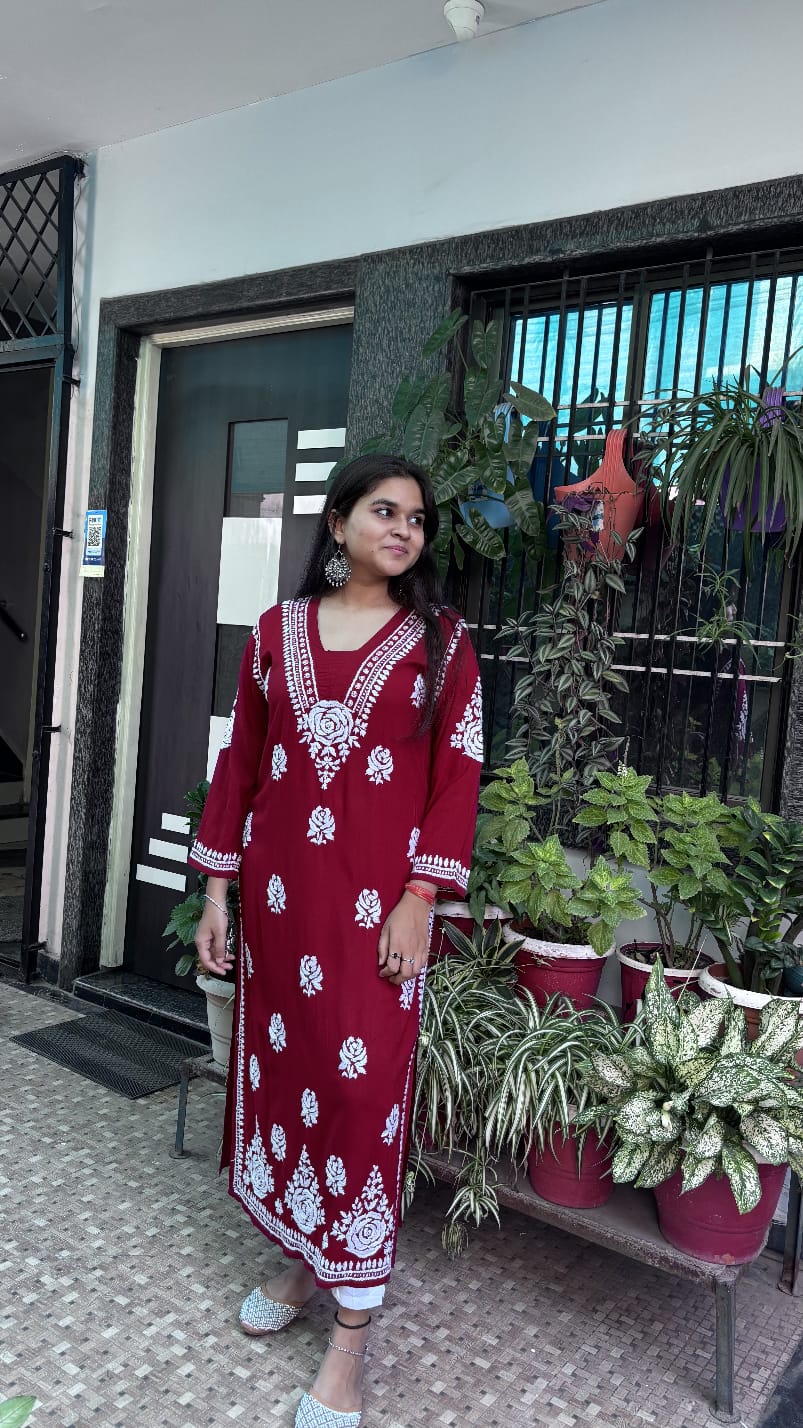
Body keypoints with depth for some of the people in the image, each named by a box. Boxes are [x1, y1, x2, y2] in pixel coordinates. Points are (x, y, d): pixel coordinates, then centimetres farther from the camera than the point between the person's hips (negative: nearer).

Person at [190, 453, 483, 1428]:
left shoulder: (440, 638, 1)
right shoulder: (278, 630, 7)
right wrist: (218, 887, 6)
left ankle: (351, 1333, 13)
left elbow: (458, 774, -3)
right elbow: (240, 759, 8)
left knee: (364, 1083, -1)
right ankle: (298, 1257, 36)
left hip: (378, 897, -3)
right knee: (280, 1063, 13)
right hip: (279, 889, 3)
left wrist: (419, 898, -11)